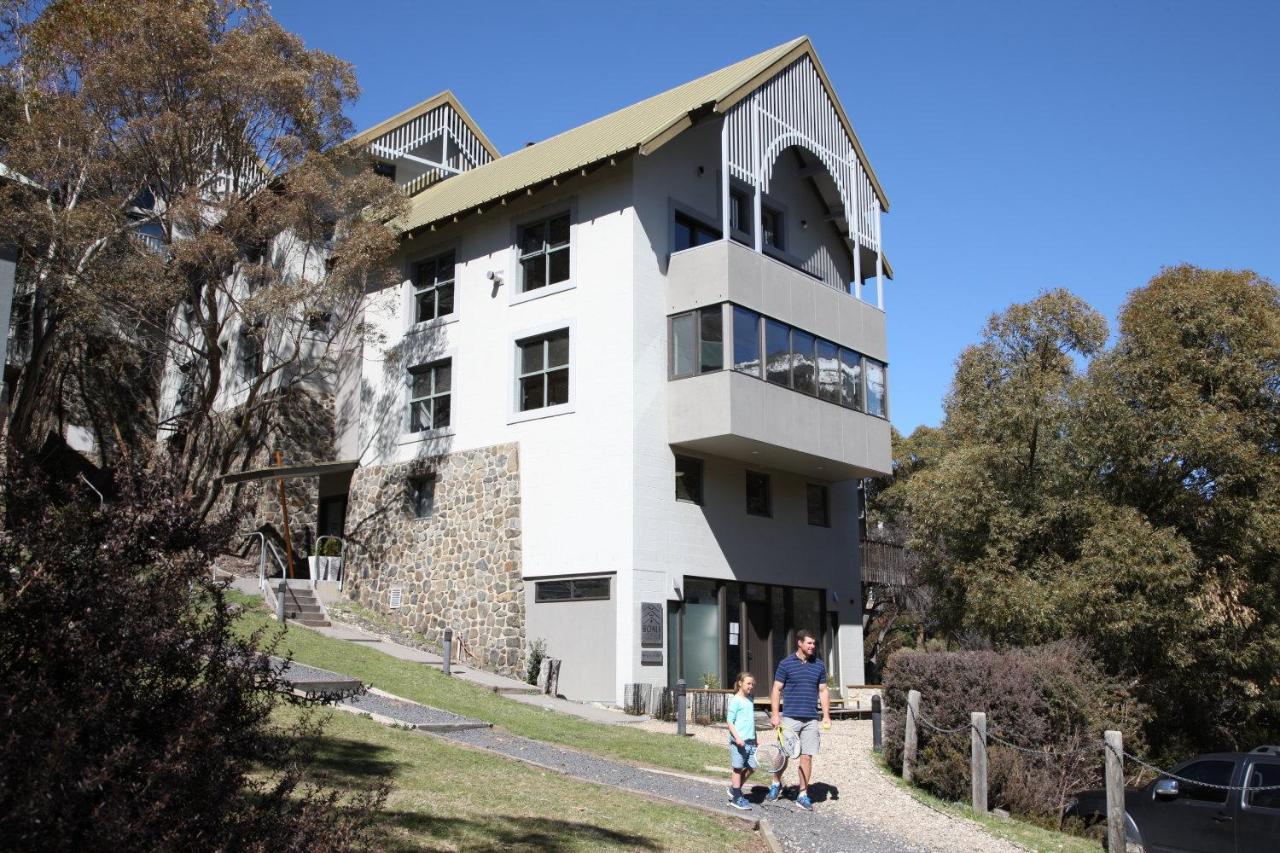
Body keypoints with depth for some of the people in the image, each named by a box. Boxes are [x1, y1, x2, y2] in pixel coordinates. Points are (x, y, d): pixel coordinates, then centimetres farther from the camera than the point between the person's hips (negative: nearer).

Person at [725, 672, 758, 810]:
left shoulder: (750, 700, 14)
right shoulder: (735, 701, -9)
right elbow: (730, 722, -12)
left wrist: (755, 739, 22)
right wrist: (737, 738, -21)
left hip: (750, 741, 8)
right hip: (738, 741, -8)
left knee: (750, 768, 9)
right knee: (738, 768, 0)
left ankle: (734, 789, 27)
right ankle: (737, 798, 8)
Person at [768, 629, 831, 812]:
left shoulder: (819, 666, 9)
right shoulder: (786, 664, -1)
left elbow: (823, 691, 14)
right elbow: (776, 689, 0)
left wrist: (826, 716, 6)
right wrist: (774, 714, -8)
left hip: (811, 720, 3)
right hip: (790, 718, -3)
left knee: (807, 756, 2)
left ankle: (803, 795, 12)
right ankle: (776, 784, 27)